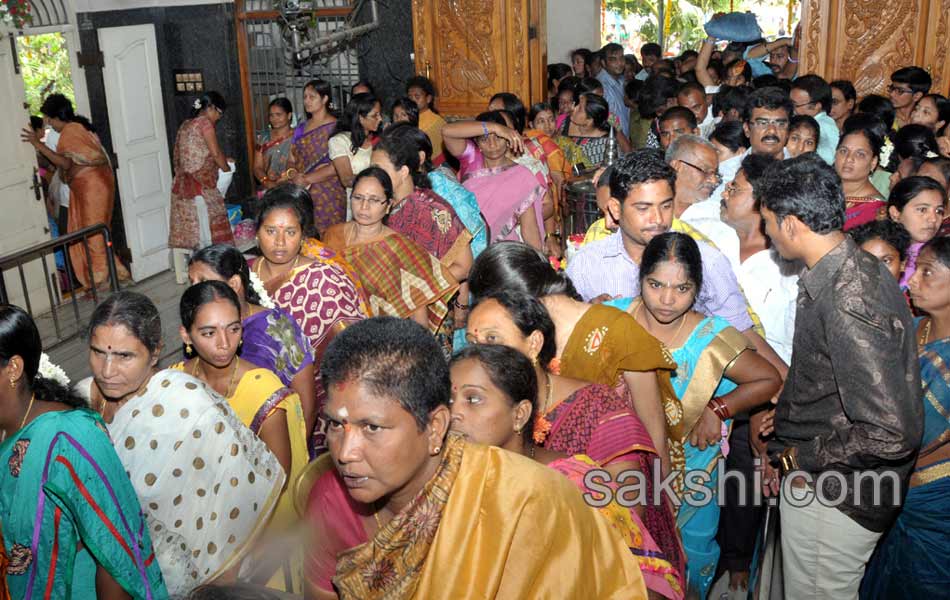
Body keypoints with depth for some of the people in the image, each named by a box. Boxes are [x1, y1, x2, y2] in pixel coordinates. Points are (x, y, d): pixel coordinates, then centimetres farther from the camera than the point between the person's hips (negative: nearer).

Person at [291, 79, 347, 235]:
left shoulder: (335, 127, -6)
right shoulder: (301, 127, 15)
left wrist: (307, 179, -14)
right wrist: (294, 175, -5)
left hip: (328, 193, -5)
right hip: (303, 193, 6)